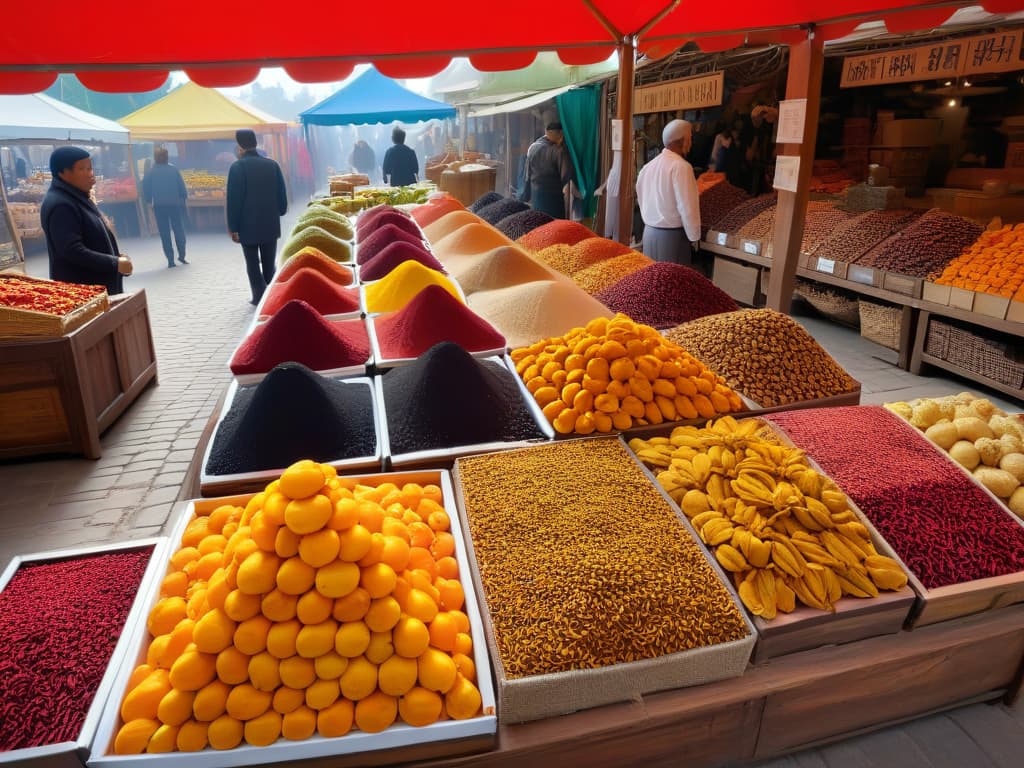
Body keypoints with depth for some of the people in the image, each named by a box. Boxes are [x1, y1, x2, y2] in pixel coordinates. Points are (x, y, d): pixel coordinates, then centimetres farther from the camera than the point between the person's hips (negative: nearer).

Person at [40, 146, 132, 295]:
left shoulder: (77, 197, 14)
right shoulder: (60, 205, -18)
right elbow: (72, 251, -25)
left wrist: (115, 257, 7)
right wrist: (115, 264, -22)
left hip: (99, 286, 10)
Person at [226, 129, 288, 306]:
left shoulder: (238, 167, -11)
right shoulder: (272, 164, 2)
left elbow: (233, 199, -12)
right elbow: (282, 194, 7)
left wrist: (233, 227, -7)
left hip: (248, 225, -4)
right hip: (270, 224, 4)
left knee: (253, 265, 5)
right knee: (269, 264, 13)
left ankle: (260, 297, 1)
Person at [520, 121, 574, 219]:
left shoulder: (532, 147, 5)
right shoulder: (559, 150, -14)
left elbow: (526, 175, 9)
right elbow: (566, 174, -20)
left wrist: (524, 197, 14)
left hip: (535, 194, 6)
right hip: (553, 196, -6)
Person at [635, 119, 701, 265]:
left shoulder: (648, 166, 8)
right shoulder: (681, 166, -15)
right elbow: (688, 207, -18)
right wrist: (694, 236, -8)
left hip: (649, 232, 8)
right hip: (672, 235, -7)